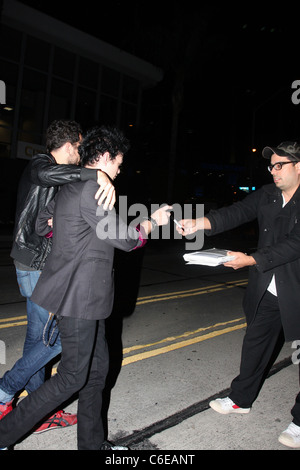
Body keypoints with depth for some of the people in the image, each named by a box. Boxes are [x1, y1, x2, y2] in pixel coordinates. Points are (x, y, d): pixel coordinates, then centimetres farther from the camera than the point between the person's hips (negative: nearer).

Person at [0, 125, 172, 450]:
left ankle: (92, 442, 31)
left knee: (97, 367, 16)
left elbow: (41, 225, 22)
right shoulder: (90, 190, -18)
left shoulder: (68, 188, 13)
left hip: (85, 298, 10)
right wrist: (153, 222, 2)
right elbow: (125, 239, -13)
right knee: (72, 377, 0)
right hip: (78, 297, -10)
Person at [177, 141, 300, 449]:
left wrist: (251, 260, -26)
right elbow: (237, 212, -7)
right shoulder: (266, 195, 3)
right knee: (255, 344, 18)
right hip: (266, 292, 5)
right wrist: (200, 223, -23)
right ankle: (241, 399, 40)